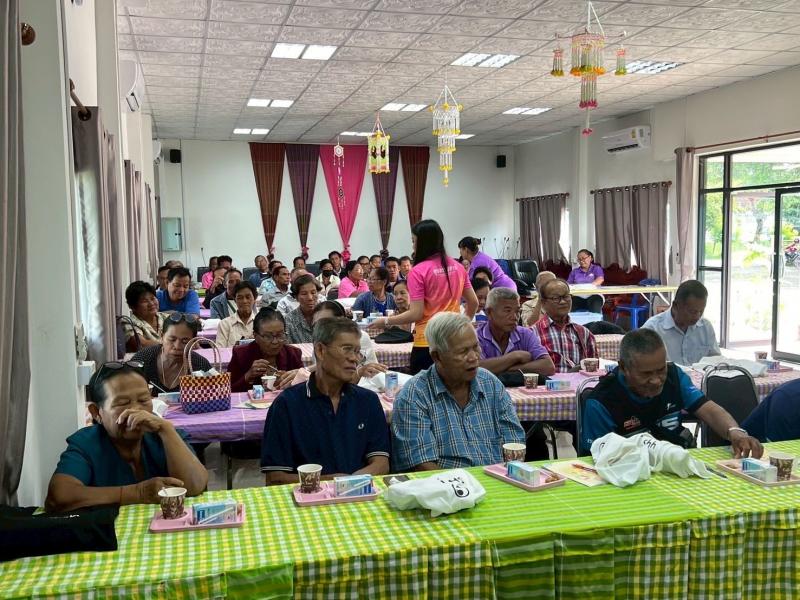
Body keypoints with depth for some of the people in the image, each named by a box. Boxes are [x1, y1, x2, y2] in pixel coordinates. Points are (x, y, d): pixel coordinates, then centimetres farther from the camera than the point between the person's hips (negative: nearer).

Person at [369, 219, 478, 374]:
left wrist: (386, 321, -3)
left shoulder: (418, 271, -12)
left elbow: (416, 314, -14)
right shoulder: (458, 267, 5)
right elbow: (473, 303, 11)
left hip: (427, 342, -5)